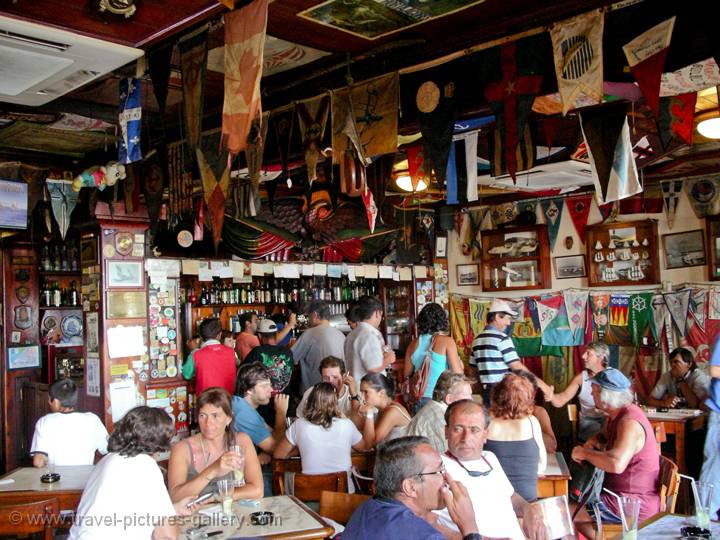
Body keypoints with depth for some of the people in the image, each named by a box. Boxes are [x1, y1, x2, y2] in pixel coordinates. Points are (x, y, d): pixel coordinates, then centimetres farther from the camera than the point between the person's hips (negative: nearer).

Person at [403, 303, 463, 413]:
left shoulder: (414, 344, 4)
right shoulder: (447, 341, -7)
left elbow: (406, 374, 12)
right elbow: (458, 373, -8)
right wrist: (460, 364, 12)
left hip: (419, 399, 4)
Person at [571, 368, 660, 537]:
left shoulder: (629, 422, -25)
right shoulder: (618, 414, 7)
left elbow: (616, 464, -40)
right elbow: (609, 437, 29)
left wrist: (585, 453, -24)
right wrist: (596, 440, 6)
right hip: (624, 495, 10)